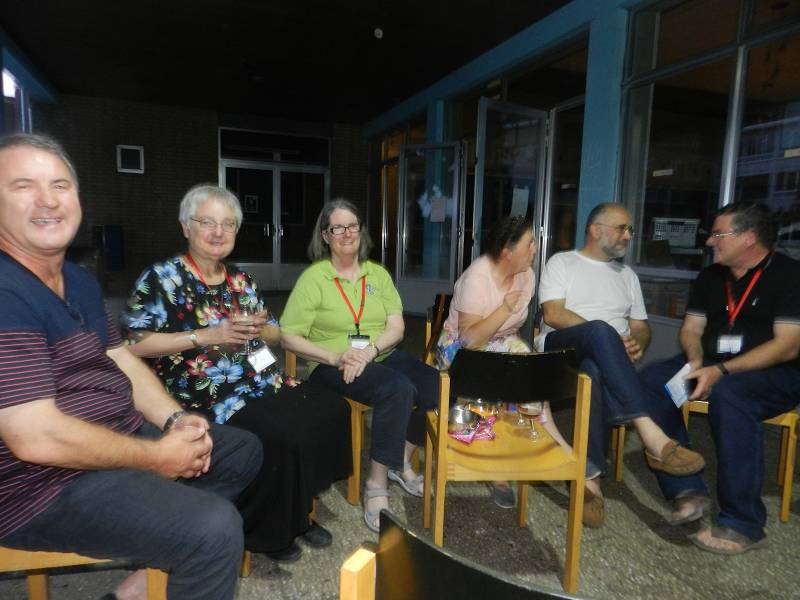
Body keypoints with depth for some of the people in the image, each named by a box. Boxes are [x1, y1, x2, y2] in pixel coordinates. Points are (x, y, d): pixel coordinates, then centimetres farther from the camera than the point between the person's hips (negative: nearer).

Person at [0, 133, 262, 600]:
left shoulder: (81, 282, 10)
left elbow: (122, 360, 12)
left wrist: (174, 419, -4)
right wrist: (155, 458, -18)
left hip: (123, 436, 10)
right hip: (48, 483, -10)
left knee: (243, 450, 15)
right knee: (215, 529, -27)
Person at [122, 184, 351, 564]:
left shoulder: (241, 281, 15)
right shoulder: (162, 278, -3)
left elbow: (276, 334, 20)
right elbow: (134, 344, -12)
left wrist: (259, 328, -5)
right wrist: (206, 336, -18)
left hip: (260, 383, 7)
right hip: (206, 396, -7)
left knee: (332, 410, -9)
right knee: (282, 436, -28)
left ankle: (297, 512, 8)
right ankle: (264, 532, 1)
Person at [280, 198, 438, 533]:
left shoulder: (378, 274, 11)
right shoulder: (313, 277, -2)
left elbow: (397, 327, 3)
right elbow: (289, 338, -6)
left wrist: (370, 350, -17)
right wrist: (335, 358, -19)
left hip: (383, 356, 5)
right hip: (334, 366, -5)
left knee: (437, 385, -20)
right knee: (398, 389, -32)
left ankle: (400, 462, 4)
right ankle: (376, 486, -17)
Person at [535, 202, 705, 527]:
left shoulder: (627, 275, 24)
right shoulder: (562, 262, 8)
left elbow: (641, 326, 20)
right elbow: (553, 315, -7)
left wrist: (636, 343, -7)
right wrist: (610, 340, -15)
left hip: (601, 356, 3)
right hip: (560, 347, -3)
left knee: (594, 371, -38)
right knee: (600, 330, -39)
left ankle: (590, 474, -37)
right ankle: (651, 435, -46)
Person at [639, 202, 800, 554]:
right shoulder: (710, 277, 13)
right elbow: (691, 329, 11)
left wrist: (722, 372, -26)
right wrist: (696, 360, -13)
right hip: (712, 366, 6)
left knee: (727, 394, -39)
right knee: (651, 380, -20)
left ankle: (743, 524, -26)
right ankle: (687, 492, -17)